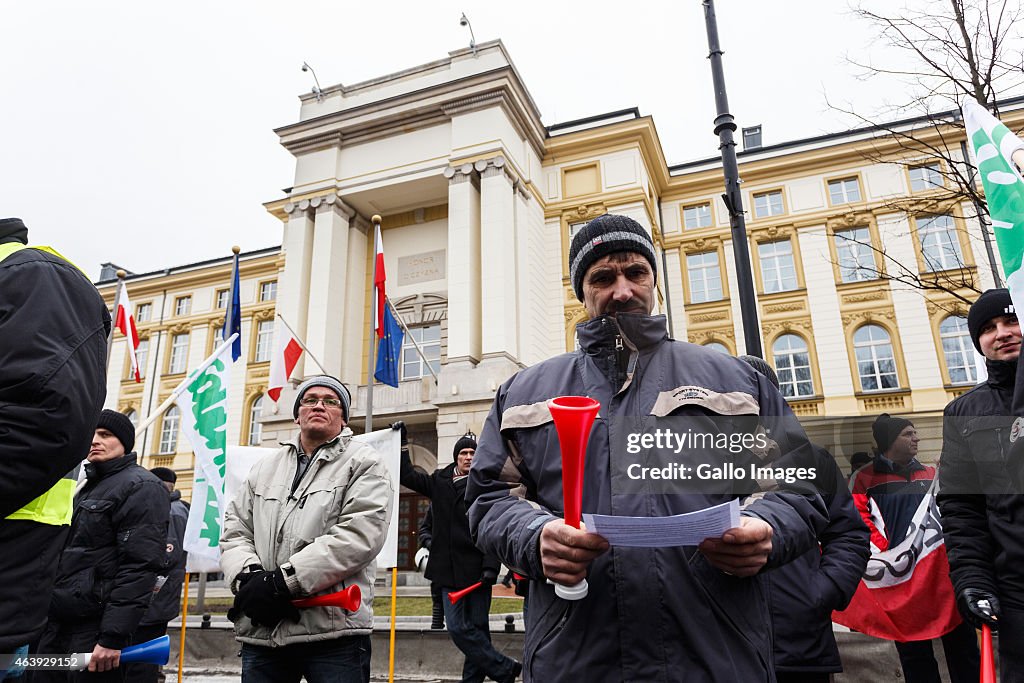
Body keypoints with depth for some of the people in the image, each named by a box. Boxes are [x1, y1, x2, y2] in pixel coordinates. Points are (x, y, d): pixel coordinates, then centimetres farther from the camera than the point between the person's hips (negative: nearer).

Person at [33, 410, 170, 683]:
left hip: (95, 628, -8)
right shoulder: (88, 488, 19)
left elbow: (139, 566, -19)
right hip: (57, 624, 8)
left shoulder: (141, 488, -10)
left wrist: (113, 636, -24)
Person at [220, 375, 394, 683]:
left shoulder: (365, 464, 0)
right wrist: (249, 576, -8)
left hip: (333, 629, -4)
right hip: (261, 630, 5)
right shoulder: (265, 467, 19)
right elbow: (235, 531, 14)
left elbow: (360, 534, -13)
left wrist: (283, 581, -17)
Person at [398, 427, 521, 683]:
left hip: (477, 570, -3)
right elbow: (407, 475, 19)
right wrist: (402, 442, 14)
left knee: (477, 628, 4)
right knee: (458, 628, -2)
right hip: (449, 570, 3)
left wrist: (491, 566, -17)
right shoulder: (439, 481, 11)